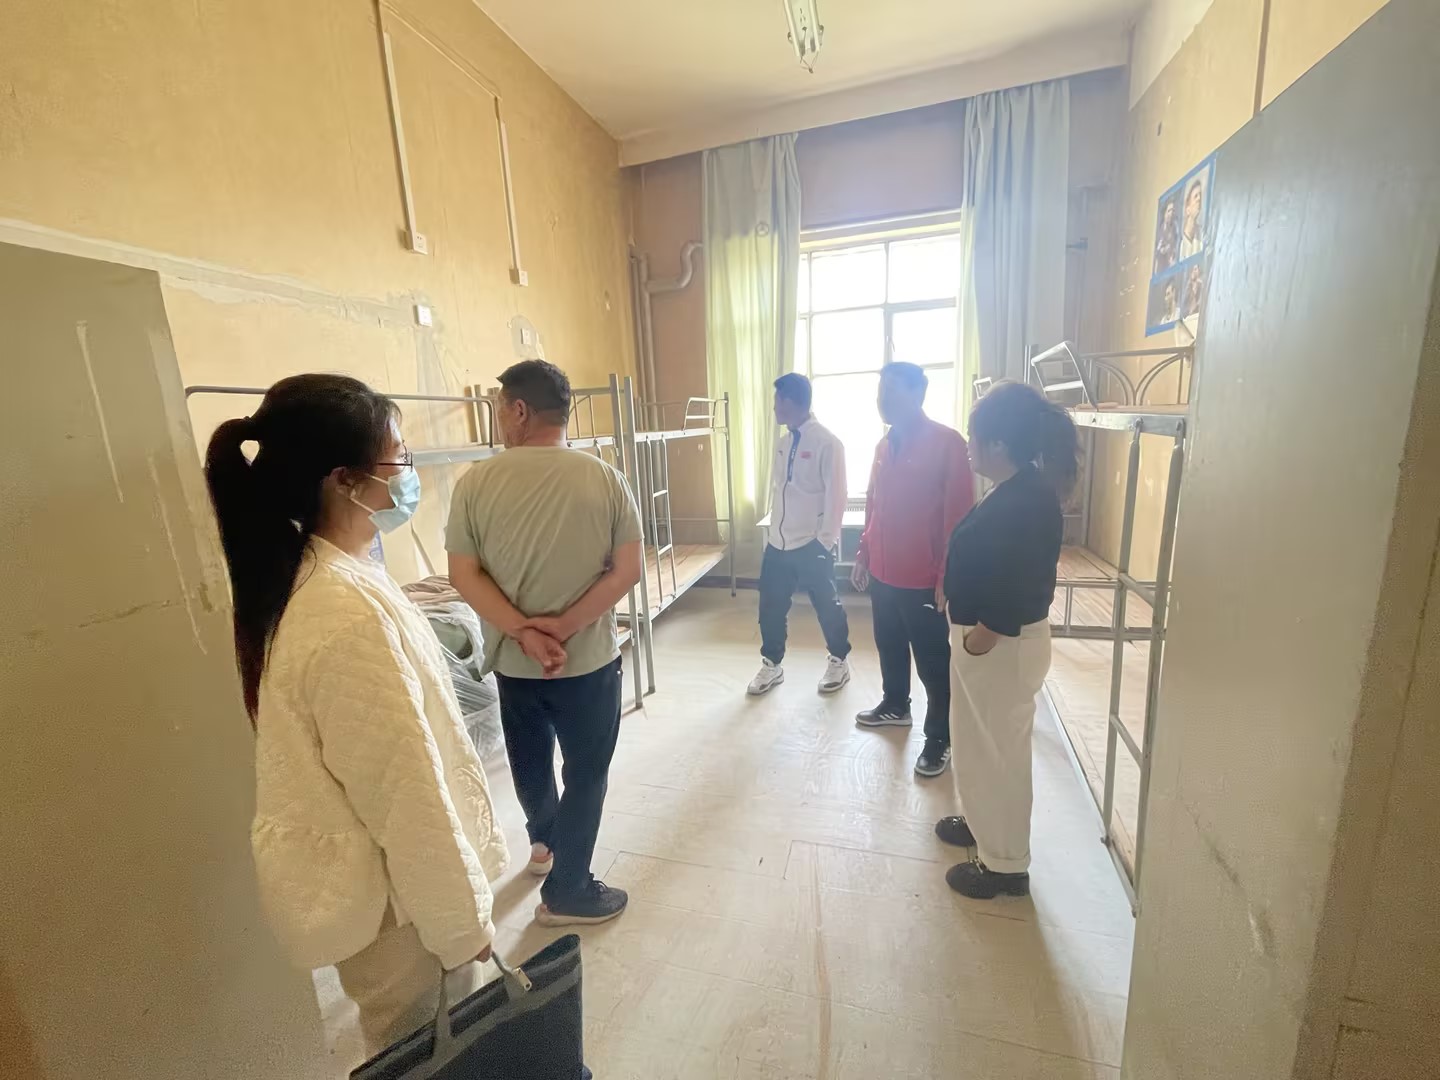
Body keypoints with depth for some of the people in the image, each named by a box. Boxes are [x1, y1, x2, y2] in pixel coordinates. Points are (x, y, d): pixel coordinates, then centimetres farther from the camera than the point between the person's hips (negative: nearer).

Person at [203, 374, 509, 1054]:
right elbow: (406, 796, -26)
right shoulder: (350, 614, -33)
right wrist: (462, 925, -13)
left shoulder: (304, 577, -2)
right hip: (389, 895, -8)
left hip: (354, 873, 8)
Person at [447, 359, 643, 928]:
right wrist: (563, 626, -14)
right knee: (585, 774, 16)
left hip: (511, 661, 3)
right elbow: (628, 570, -14)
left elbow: (463, 574, -9)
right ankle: (565, 893, 30)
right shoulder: (604, 479, -10)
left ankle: (543, 842, 53)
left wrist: (522, 630, -13)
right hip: (588, 660, -2)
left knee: (530, 763, 27)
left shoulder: (477, 481, -9)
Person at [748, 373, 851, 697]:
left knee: (827, 606, 11)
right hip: (777, 543, 7)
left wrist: (825, 540, -14)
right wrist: (774, 530, 13)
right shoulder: (783, 443, 10)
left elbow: (836, 496, -13)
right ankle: (771, 664, 31)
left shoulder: (827, 443, -12)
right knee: (771, 607, 12)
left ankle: (839, 662, 33)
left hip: (812, 545, -6)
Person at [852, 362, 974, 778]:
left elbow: (958, 515, -15)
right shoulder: (885, 444, 9)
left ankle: (940, 738, 23)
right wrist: (864, 555, 16)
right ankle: (895, 706, 43)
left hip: (923, 580, -7)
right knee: (889, 646, 22)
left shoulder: (947, 443, -14)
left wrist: (947, 576, -16)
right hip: (883, 573, 7)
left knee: (933, 662, 6)